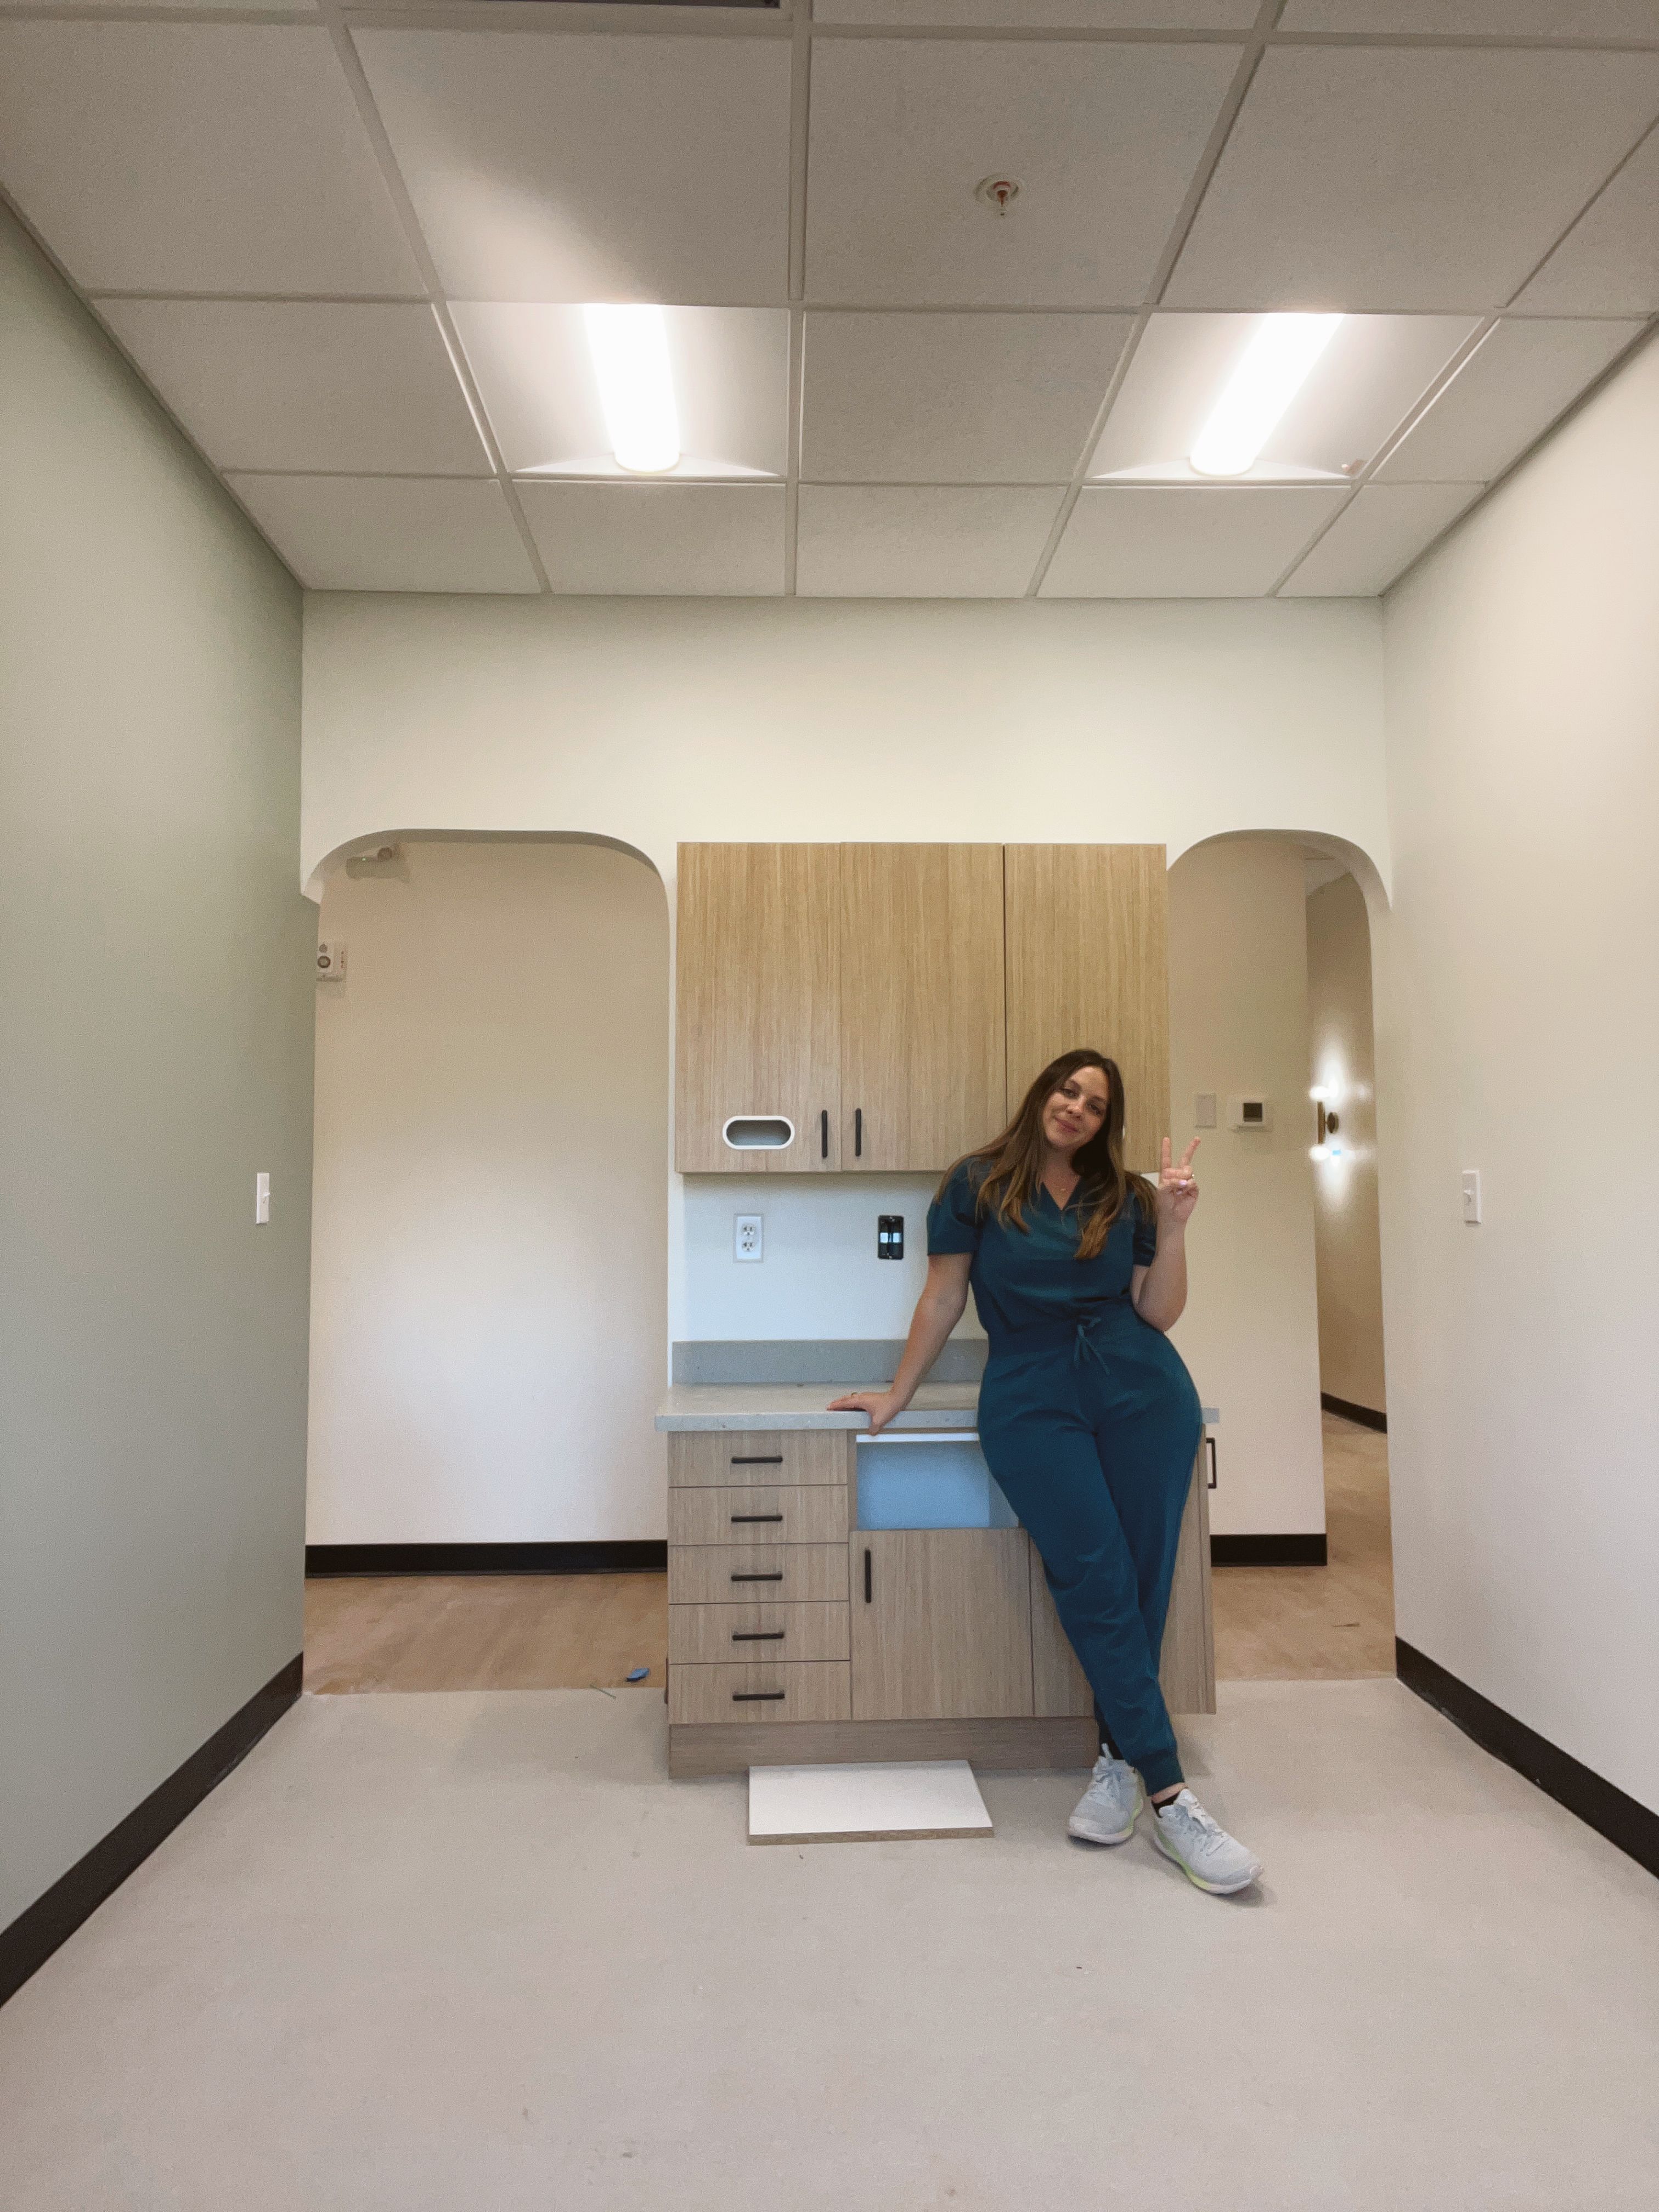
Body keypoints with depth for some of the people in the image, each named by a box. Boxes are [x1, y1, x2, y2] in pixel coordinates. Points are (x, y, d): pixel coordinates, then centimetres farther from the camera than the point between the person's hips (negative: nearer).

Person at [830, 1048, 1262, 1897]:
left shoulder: (1125, 1198, 10)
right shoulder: (979, 1184, 4)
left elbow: (1158, 1314, 8)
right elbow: (944, 1297, 8)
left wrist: (1173, 1227, -4)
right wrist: (897, 1394, 10)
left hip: (1143, 1395, 3)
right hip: (1032, 1404, -2)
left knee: (1141, 1578, -1)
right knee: (1095, 1582, -10)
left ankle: (1119, 1758, 17)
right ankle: (1169, 1797, -5)